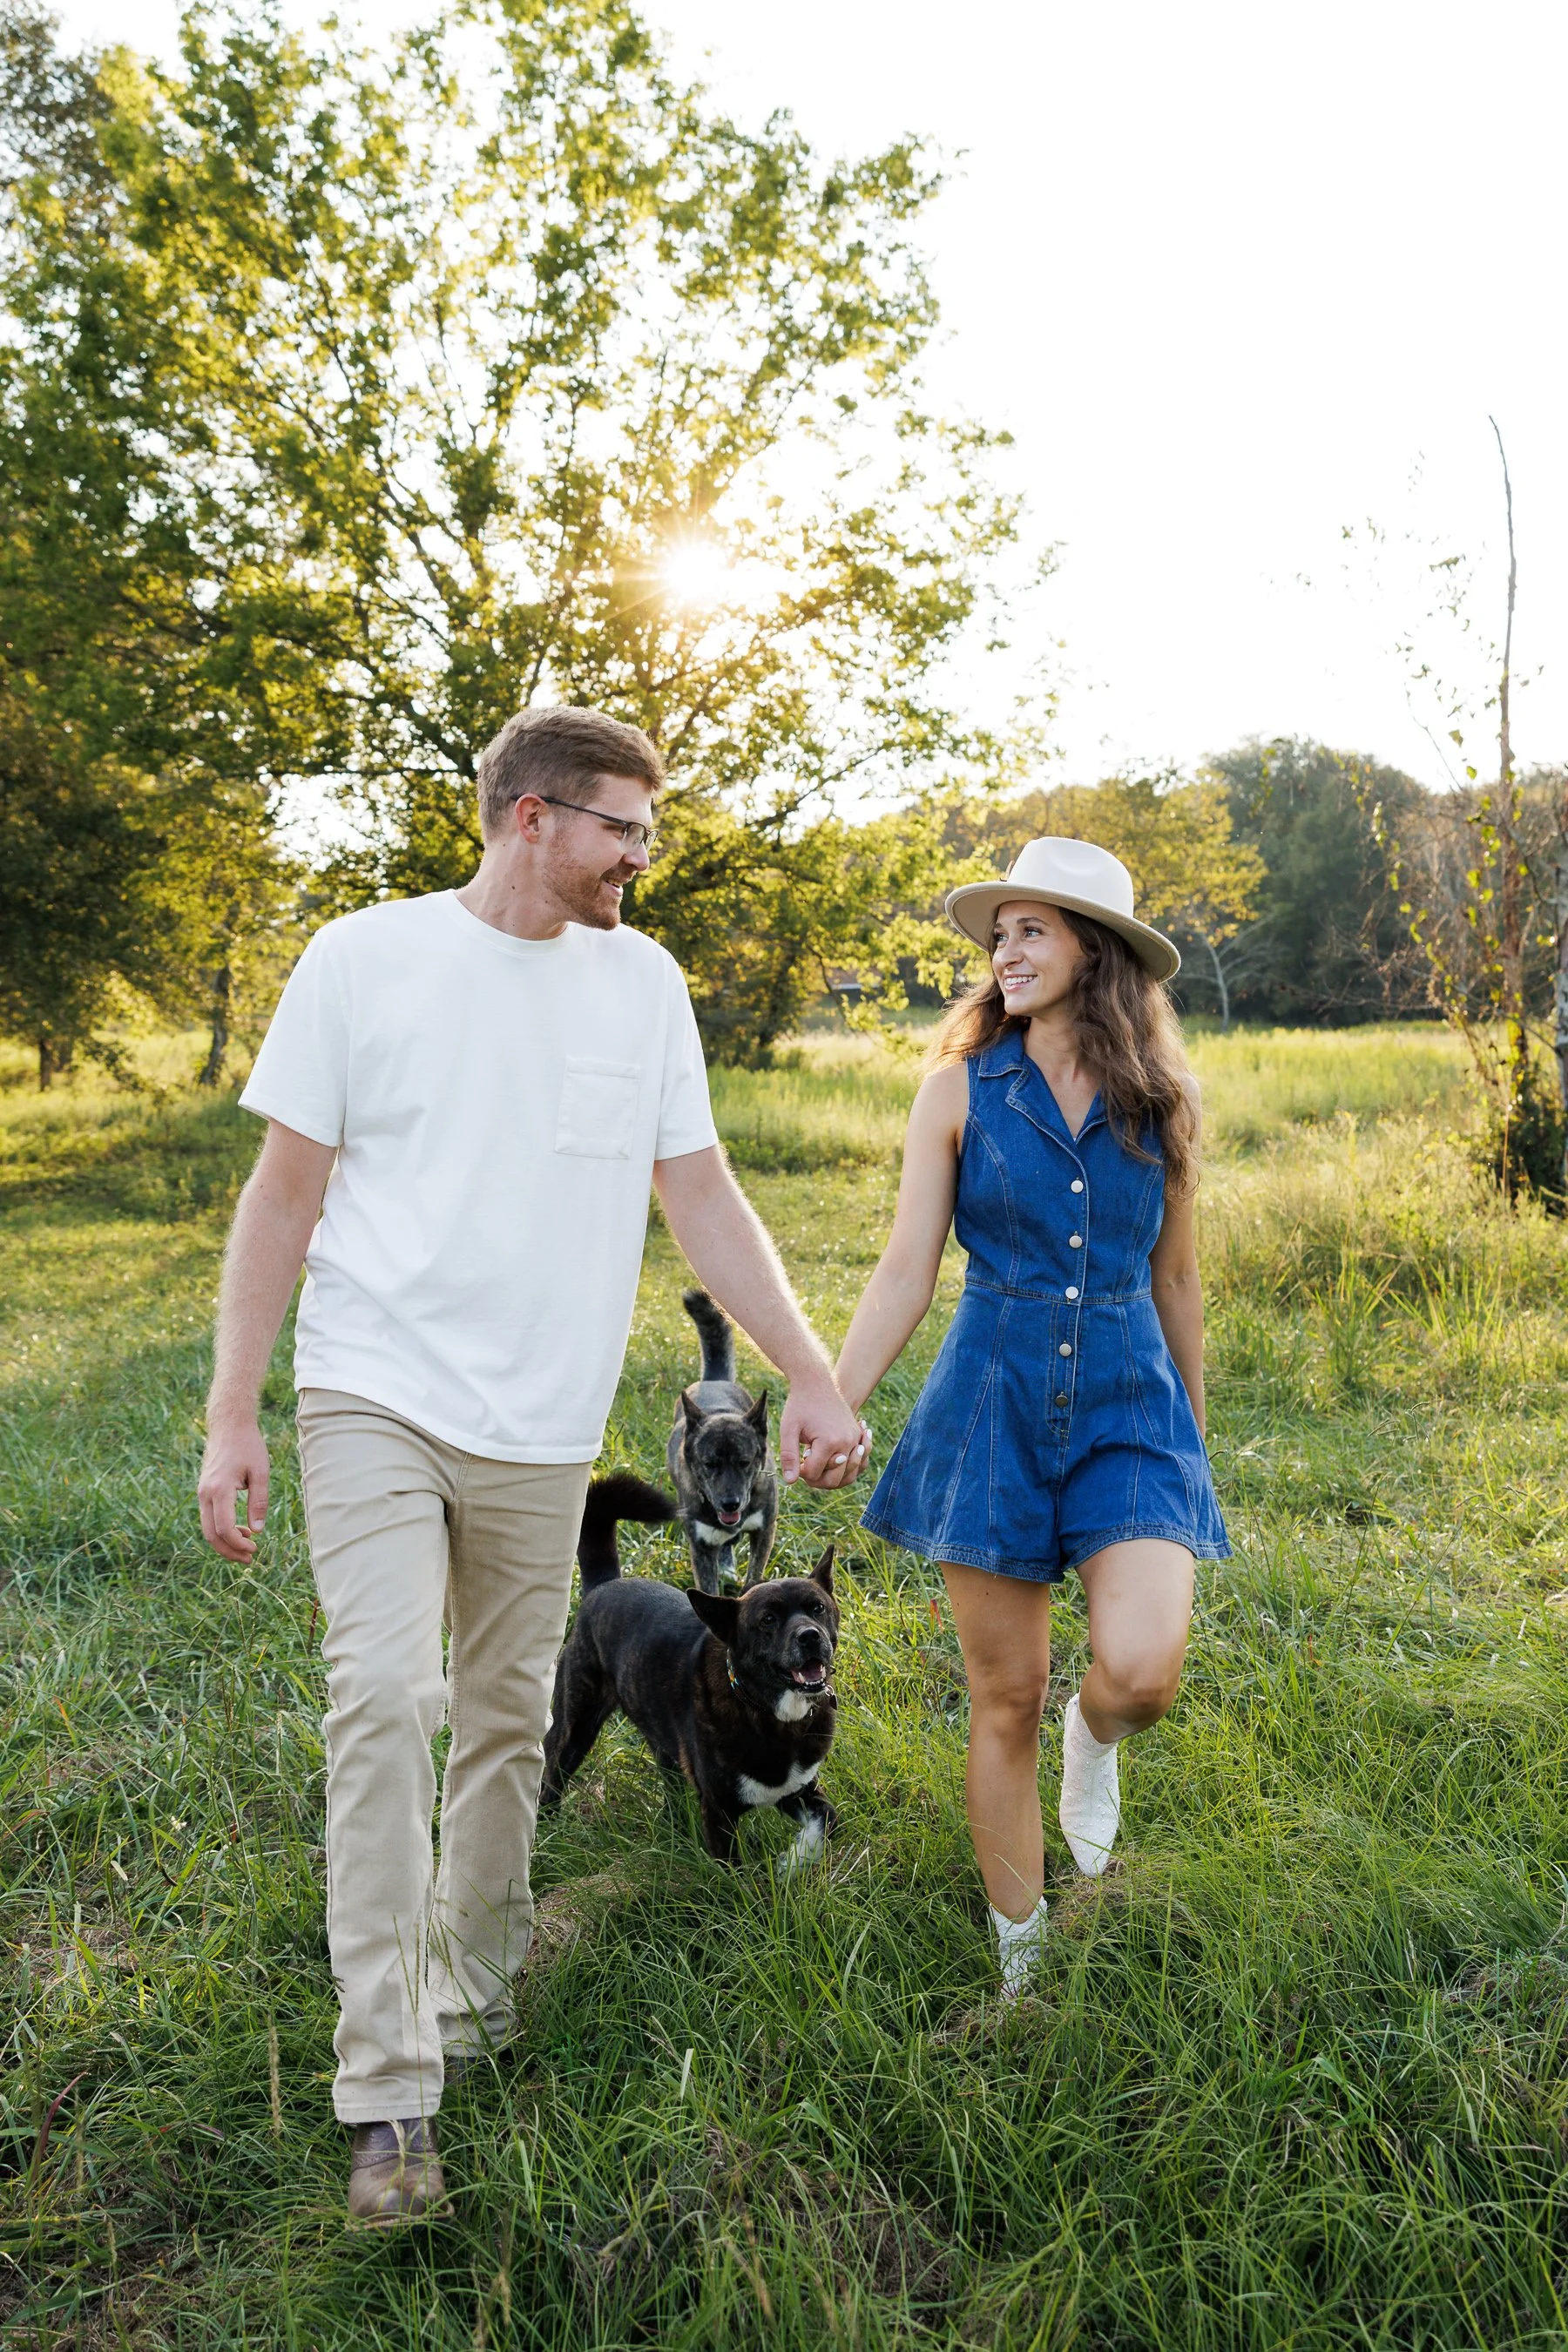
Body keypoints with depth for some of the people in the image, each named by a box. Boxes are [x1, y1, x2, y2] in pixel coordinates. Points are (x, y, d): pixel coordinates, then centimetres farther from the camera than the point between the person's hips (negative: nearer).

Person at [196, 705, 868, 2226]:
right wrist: (230, 1415, -5)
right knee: (383, 1700, -15)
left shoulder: (641, 981, 6)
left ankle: (474, 1997, 30)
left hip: (540, 1431, 3)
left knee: (506, 1723, 11)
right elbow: (282, 1196, -1)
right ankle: (387, 2098, -6)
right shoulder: (365, 958, -3)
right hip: (375, 1401, -3)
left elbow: (703, 1200, 8)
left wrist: (812, 1378, 3)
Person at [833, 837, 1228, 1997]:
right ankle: (1024, 1962, 25)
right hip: (993, 1409, 0)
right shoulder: (961, 1089, -1)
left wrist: (1195, 1439, 19)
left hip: (1129, 1412, 1)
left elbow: (1175, 1282, 13)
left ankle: (1094, 1742, 19)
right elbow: (906, 1273, -2)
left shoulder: (1161, 1102, 3)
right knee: (1006, 1702, 5)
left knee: (1142, 1670, -20)